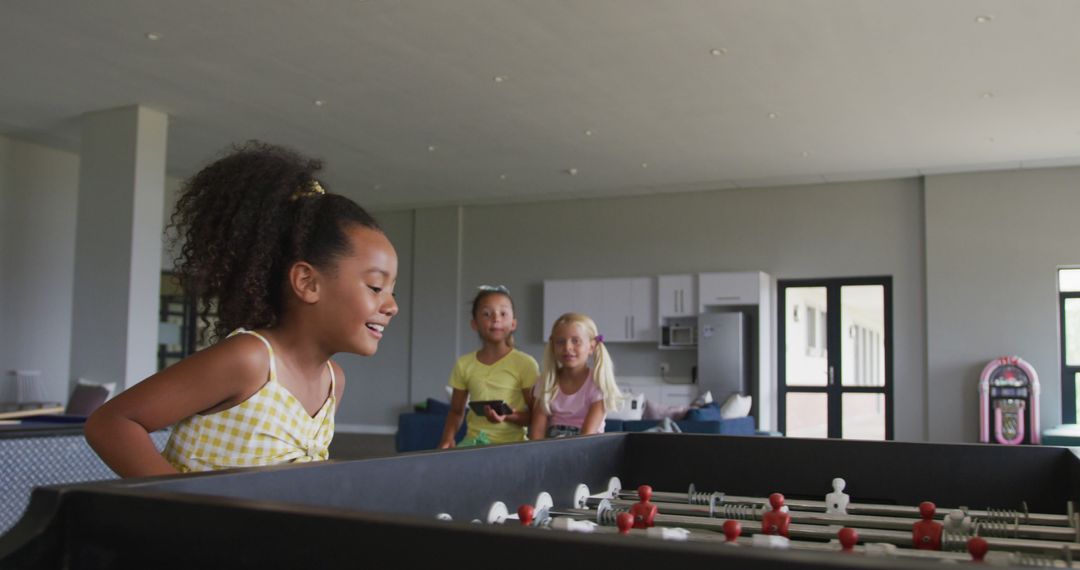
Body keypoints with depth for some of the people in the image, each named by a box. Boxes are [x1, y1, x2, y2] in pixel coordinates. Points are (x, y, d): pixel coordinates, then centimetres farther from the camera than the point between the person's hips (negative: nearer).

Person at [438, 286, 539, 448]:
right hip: (473, 442, 3)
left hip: (511, 444, -2)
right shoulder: (464, 364, 7)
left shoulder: (525, 363, -4)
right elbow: (456, 411, 15)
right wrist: (447, 439, -4)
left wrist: (509, 417, -20)